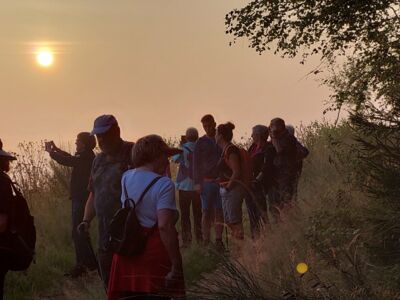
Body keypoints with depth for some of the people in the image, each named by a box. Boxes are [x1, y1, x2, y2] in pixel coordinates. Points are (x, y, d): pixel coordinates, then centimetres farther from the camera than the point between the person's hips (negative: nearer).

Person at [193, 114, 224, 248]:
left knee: (219, 212, 1)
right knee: (206, 212, -3)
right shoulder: (201, 142, 5)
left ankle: (218, 240, 4)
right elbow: (196, 164, 3)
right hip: (207, 181, -2)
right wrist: (198, 183, -6)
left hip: (221, 181, 2)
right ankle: (206, 241, -2)